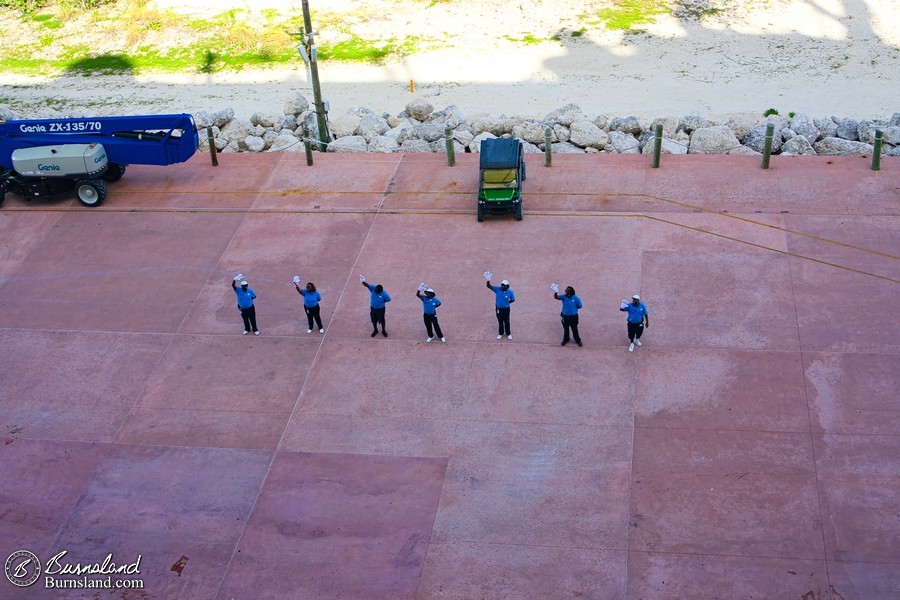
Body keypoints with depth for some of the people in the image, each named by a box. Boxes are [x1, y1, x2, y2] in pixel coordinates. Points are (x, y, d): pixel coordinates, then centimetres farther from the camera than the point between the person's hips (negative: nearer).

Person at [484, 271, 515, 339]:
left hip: (506, 309, -2)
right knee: (500, 321, 18)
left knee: (506, 322, 13)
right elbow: (489, 286, -25)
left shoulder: (510, 292, -18)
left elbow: (513, 300, -2)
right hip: (498, 308, 2)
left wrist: (507, 302, -9)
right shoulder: (498, 289, -16)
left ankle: (508, 334, 32)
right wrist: (488, 280, -44)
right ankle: (501, 333, 37)